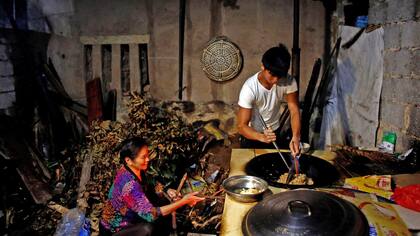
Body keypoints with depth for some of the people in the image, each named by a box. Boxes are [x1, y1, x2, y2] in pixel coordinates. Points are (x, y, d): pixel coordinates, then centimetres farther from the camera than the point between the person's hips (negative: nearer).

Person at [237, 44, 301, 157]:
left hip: (274, 132, 4)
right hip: (252, 134, -3)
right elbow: (242, 126, -32)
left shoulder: (288, 82, -22)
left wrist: (295, 137, -39)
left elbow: (294, 111, -21)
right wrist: (261, 137, -50)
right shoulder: (250, 88, -32)